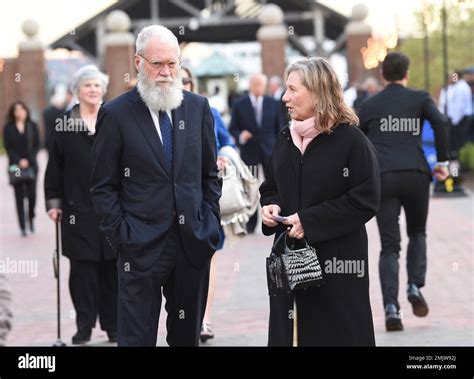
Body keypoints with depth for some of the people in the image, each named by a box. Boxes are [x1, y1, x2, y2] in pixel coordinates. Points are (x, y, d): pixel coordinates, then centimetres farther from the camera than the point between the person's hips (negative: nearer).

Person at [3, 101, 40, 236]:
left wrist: (28, 160, -9)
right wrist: (18, 161, -12)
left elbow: (37, 145, 4)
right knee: (19, 196, -1)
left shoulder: (32, 126, 7)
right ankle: (23, 226, 4)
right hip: (16, 166, 0)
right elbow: (8, 147, 0)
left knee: (32, 193, -8)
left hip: (31, 165, 0)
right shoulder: (8, 128, 4)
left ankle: (31, 217, 20)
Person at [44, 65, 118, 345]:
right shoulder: (65, 125, 5)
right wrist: (53, 202, 0)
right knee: (82, 267, -1)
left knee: (112, 266, 4)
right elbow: (55, 168, 5)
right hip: (78, 209, -1)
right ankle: (84, 326, 6)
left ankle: (113, 324, 13)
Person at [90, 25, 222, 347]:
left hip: (193, 244, 4)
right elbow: (103, 187, -2)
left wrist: (211, 225, 6)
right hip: (141, 247, -3)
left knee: (188, 336, 12)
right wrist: (121, 236, -8)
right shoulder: (116, 114, -4)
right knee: (137, 337, 1)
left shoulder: (198, 107, 7)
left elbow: (210, 174, 13)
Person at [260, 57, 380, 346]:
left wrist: (310, 220, -18)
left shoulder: (351, 140, -9)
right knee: (286, 333, 6)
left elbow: (365, 201, -14)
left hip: (338, 262, -6)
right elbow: (270, 188, 22)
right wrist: (270, 206, -2)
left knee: (338, 334, -2)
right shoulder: (286, 138, 11)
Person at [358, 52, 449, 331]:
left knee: (389, 246, 2)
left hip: (382, 179, 1)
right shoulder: (420, 98, 8)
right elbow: (439, 122, -10)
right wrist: (442, 162, -5)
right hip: (415, 175, -1)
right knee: (417, 233, 22)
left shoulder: (369, 105, 13)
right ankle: (415, 286, 0)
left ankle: (391, 308, -12)